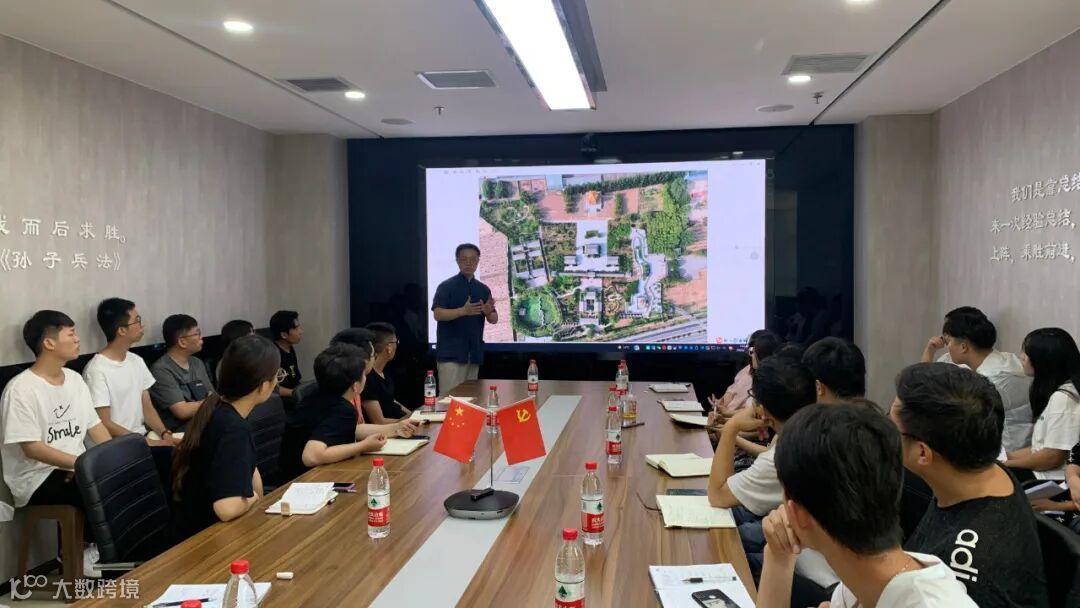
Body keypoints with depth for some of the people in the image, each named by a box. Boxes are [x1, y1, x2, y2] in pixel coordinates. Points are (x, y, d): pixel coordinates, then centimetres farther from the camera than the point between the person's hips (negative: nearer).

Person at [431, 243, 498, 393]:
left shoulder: (483, 289, 12)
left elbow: (494, 319, 10)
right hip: (451, 352, -5)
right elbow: (438, 314, -15)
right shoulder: (446, 286, -4)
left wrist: (488, 312, -14)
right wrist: (463, 311, -29)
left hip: (474, 353, 5)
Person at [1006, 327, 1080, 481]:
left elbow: (1053, 457, -20)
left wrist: (1006, 463, -9)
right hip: (1046, 473, 9)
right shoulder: (1061, 393, 12)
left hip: (1054, 481, -9)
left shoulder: (1062, 398, -20)